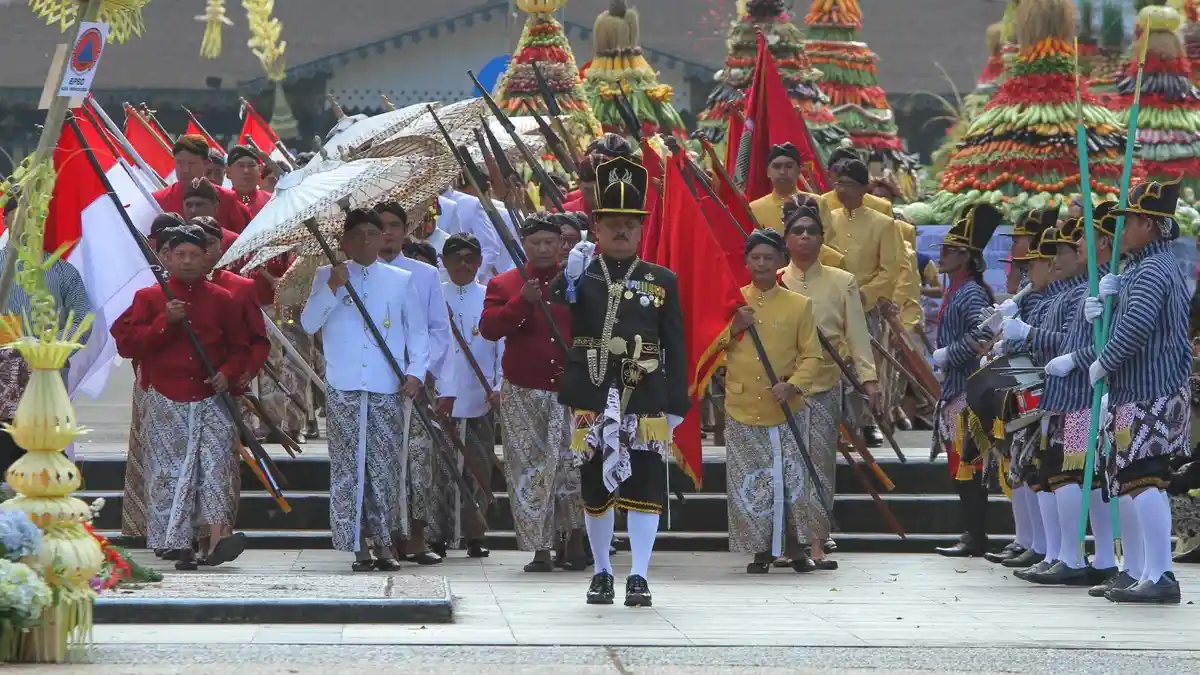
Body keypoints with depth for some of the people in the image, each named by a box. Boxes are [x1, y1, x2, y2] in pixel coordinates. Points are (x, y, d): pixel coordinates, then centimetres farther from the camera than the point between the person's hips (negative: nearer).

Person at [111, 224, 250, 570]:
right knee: (170, 472, -1)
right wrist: (165, 321, -12)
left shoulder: (221, 299, 10)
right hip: (165, 403, 0)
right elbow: (126, 344, -2)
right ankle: (181, 548, 4)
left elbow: (240, 347, 14)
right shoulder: (148, 298, 6)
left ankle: (218, 537, -27)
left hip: (211, 400, 0)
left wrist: (228, 373, -7)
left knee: (216, 463, -16)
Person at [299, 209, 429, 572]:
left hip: (387, 388, 1)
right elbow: (308, 324, 1)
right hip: (343, 388, -1)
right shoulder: (326, 276, 10)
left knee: (386, 466, -1)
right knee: (348, 466, -3)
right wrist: (333, 287, -9)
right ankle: (358, 545, 0)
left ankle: (383, 543, 6)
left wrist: (416, 372, -1)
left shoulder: (401, 280, 12)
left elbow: (418, 330, 12)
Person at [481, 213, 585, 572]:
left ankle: (575, 540, 12)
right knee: (529, 471, 0)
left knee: (571, 465, -5)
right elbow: (488, 328, -7)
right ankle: (541, 549, 5)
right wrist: (522, 302, -19)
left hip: (571, 390, 0)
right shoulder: (504, 284, 7)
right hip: (523, 393, 0)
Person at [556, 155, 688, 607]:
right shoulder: (578, 275, 5)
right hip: (593, 399, 0)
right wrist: (569, 280, -29)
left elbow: (675, 347, 7)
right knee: (596, 486, 7)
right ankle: (602, 574, 18)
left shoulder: (662, 281, 7)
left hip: (645, 400, 0)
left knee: (644, 487, -4)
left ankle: (639, 577, 0)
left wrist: (676, 403, 2)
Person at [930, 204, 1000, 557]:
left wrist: (946, 355, -19)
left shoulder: (972, 293, -14)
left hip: (966, 392, -10)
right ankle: (973, 535, 16)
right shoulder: (955, 291, 16)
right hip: (954, 389, 10)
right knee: (961, 464, 12)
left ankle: (975, 538, -5)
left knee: (966, 463, -7)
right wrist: (943, 357, 12)